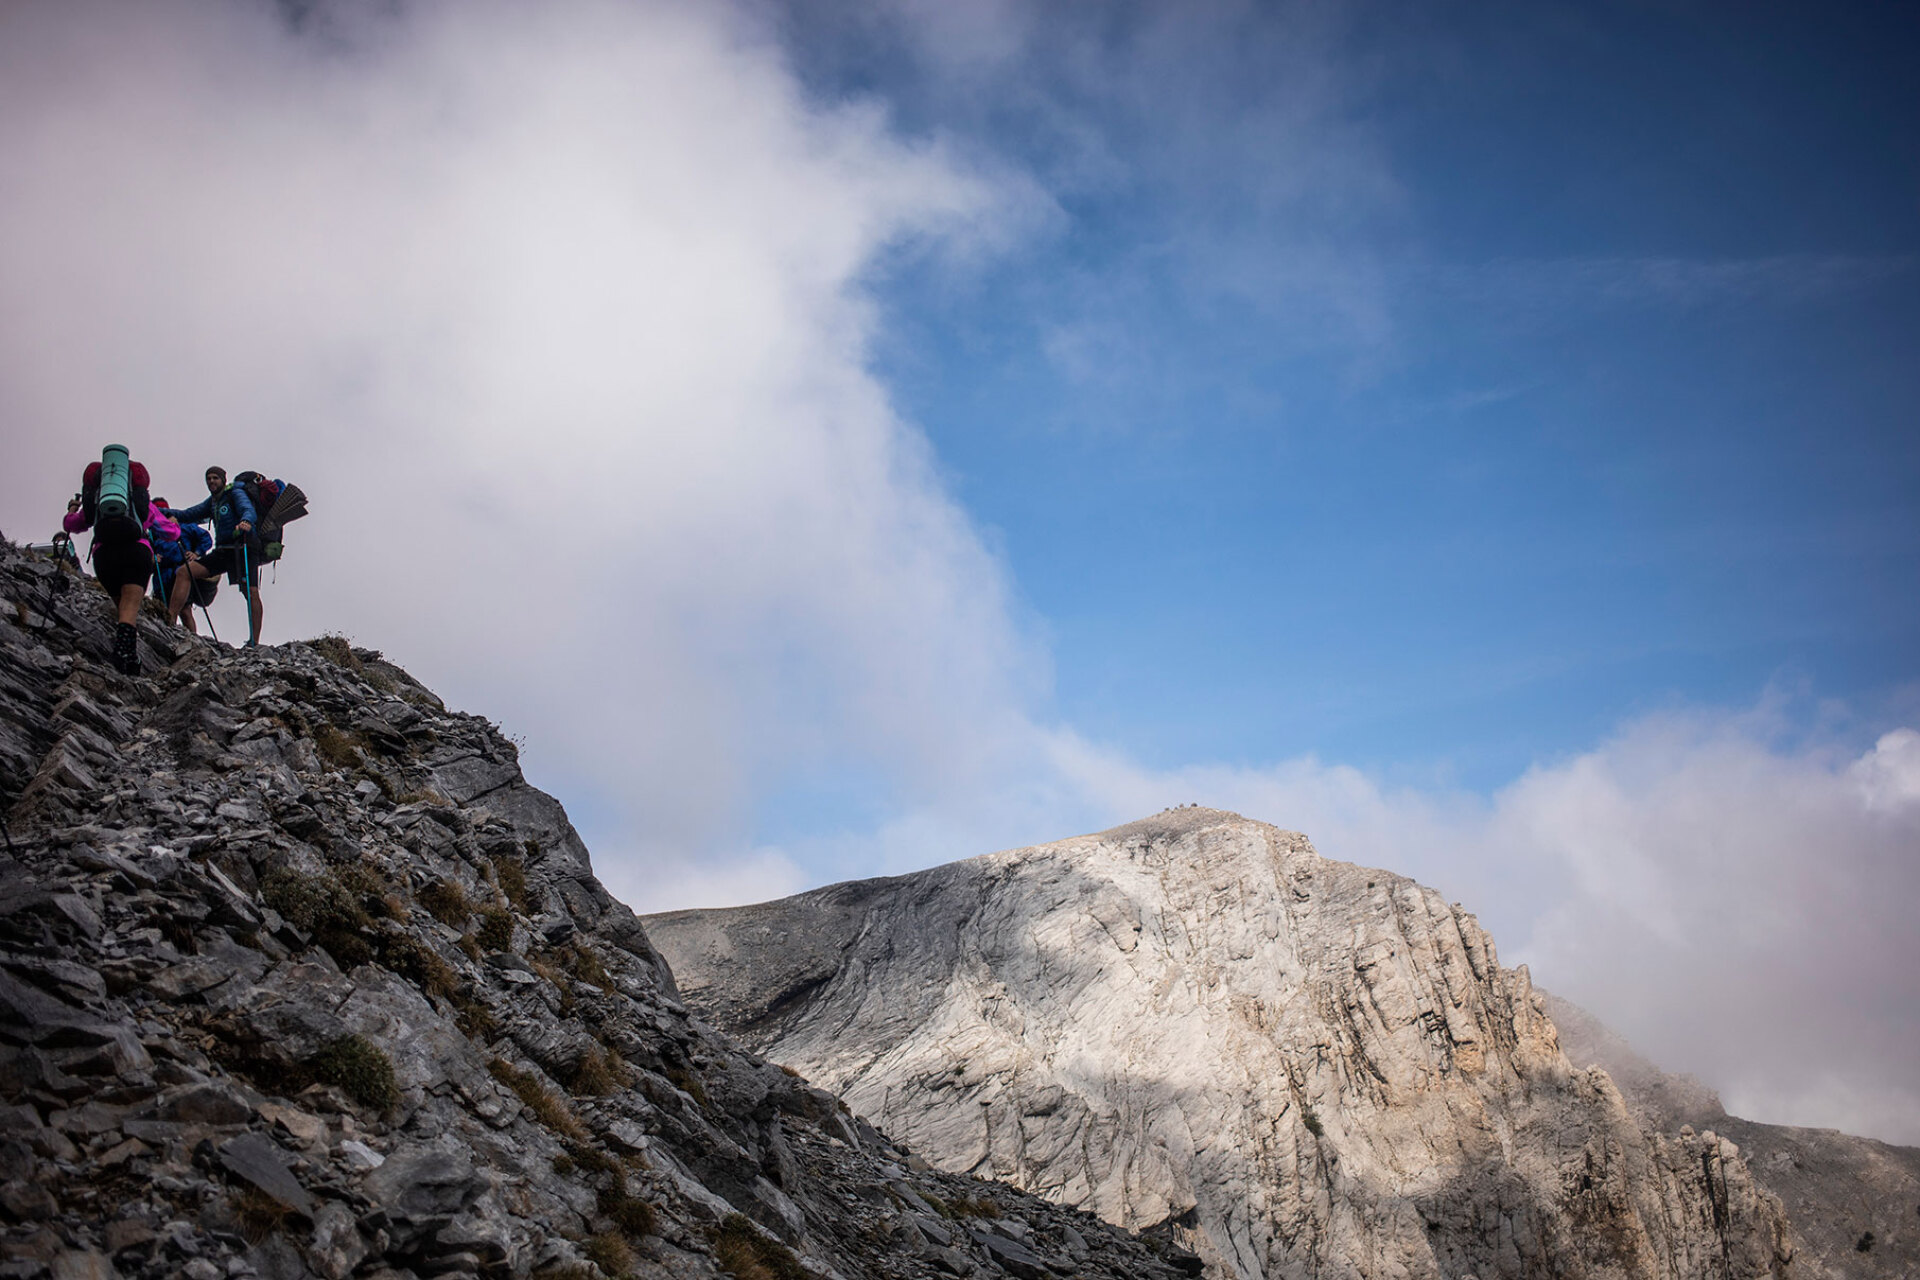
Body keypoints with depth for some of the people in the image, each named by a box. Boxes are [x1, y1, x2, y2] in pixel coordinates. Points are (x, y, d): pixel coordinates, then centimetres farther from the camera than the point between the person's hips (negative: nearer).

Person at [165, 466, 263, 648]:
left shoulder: (236, 493, 0)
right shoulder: (213, 501, 22)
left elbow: (249, 511, -19)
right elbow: (188, 515, 27)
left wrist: (245, 521, -43)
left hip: (244, 549, -7)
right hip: (222, 550, 7)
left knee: (251, 592, -21)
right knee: (184, 572, -6)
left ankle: (254, 643, -23)